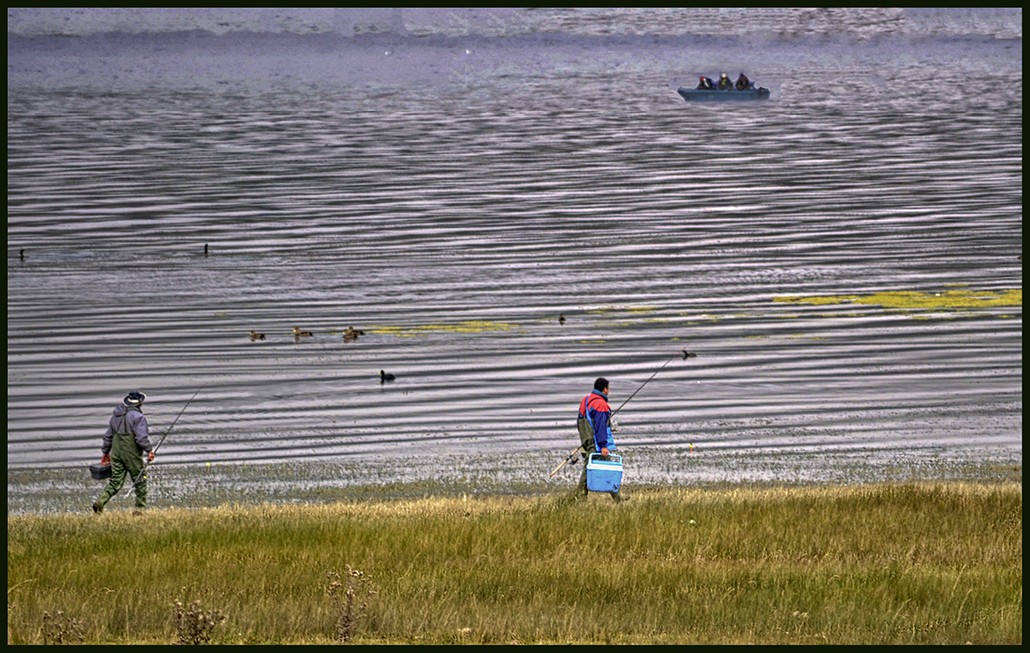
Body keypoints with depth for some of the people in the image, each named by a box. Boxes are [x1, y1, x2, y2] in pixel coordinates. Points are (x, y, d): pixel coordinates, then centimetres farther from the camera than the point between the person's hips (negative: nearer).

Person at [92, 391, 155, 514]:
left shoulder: (116, 415, 11)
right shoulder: (138, 417, -12)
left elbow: (108, 436, 18)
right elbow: (142, 437, -21)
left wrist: (105, 452, 26)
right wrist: (149, 450, -11)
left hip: (116, 452, 6)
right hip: (132, 454, -6)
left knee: (115, 481, 7)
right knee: (140, 479, 9)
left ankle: (100, 501, -13)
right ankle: (140, 507, 10)